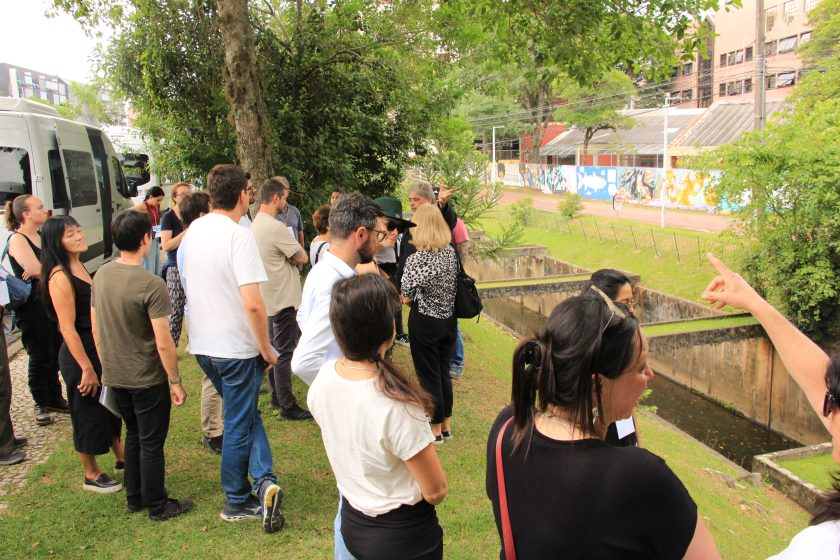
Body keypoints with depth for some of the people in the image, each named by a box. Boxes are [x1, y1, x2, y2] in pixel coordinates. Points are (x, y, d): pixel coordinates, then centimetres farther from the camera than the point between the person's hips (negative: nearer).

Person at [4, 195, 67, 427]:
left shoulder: (42, 236, 10)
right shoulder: (17, 239, -13)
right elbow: (36, 269, -23)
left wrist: (41, 270, -15)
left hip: (51, 301, 7)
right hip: (32, 306, -7)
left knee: (54, 353, 13)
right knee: (39, 356, 3)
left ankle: (55, 398, 26)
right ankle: (41, 405, 16)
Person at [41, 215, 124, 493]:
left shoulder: (79, 266, 6)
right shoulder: (60, 277, -22)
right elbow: (68, 328, -22)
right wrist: (87, 368, -21)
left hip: (99, 349, 9)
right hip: (80, 354, -9)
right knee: (88, 414, 7)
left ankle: (120, 456, 39)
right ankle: (92, 475, 26)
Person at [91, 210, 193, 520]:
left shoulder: (101, 275, -2)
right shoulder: (151, 284, -23)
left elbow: (96, 328, 7)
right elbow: (163, 343, -22)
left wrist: (107, 366, 19)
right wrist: (176, 381, -11)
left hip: (114, 376, 7)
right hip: (147, 378, -7)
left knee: (133, 435, 23)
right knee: (151, 442, 9)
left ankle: (134, 498, 36)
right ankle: (157, 506, 24)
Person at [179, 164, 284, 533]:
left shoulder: (192, 232, 4)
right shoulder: (238, 236, -20)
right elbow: (253, 303, -27)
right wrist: (266, 349, -14)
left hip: (203, 345, 7)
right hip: (236, 347, -6)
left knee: (246, 413, 20)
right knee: (239, 424, 8)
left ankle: (263, 479, 13)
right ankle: (236, 502, 21)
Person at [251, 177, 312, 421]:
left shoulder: (255, 225, 9)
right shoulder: (275, 228, -22)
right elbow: (302, 258, -17)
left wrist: (287, 257, -3)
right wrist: (293, 256, 1)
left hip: (269, 298, 10)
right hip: (283, 299, -10)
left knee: (274, 349, 19)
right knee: (285, 353, -2)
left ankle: (277, 396, 30)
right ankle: (287, 406, 6)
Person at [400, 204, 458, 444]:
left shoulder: (416, 259, -21)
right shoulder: (451, 252, -3)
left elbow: (406, 298, -15)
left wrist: (417, 297, 4)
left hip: (425, 323, -6)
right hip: (449, 320, 6)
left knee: (429, 375, 9)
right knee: (444, 371, 19)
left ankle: (436, 429, 22)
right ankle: (446, 424, 32)